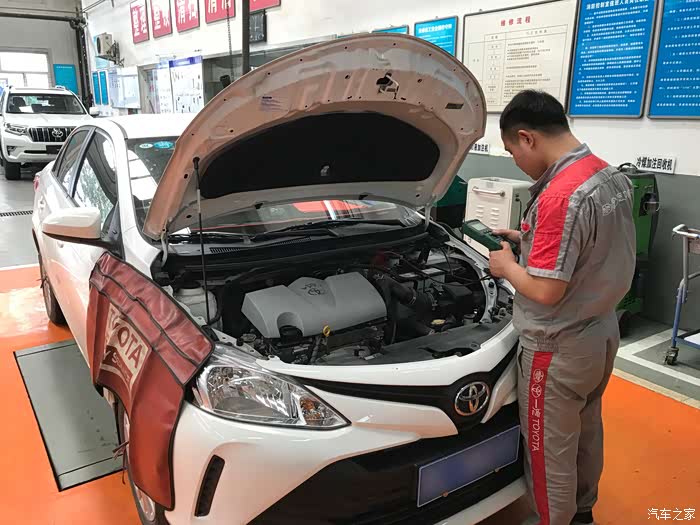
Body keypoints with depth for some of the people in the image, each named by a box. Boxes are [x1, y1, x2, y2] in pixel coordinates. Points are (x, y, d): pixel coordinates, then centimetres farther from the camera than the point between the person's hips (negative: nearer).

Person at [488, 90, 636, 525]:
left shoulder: (560, 196, -29)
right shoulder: (612, 176, 2)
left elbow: (545, 291, -28)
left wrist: (507, 265, -9)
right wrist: (529, 240, 11)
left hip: (560, 349, -10)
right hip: (601, 333, 10)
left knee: (551, 451, 11)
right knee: (586, 432, 27)